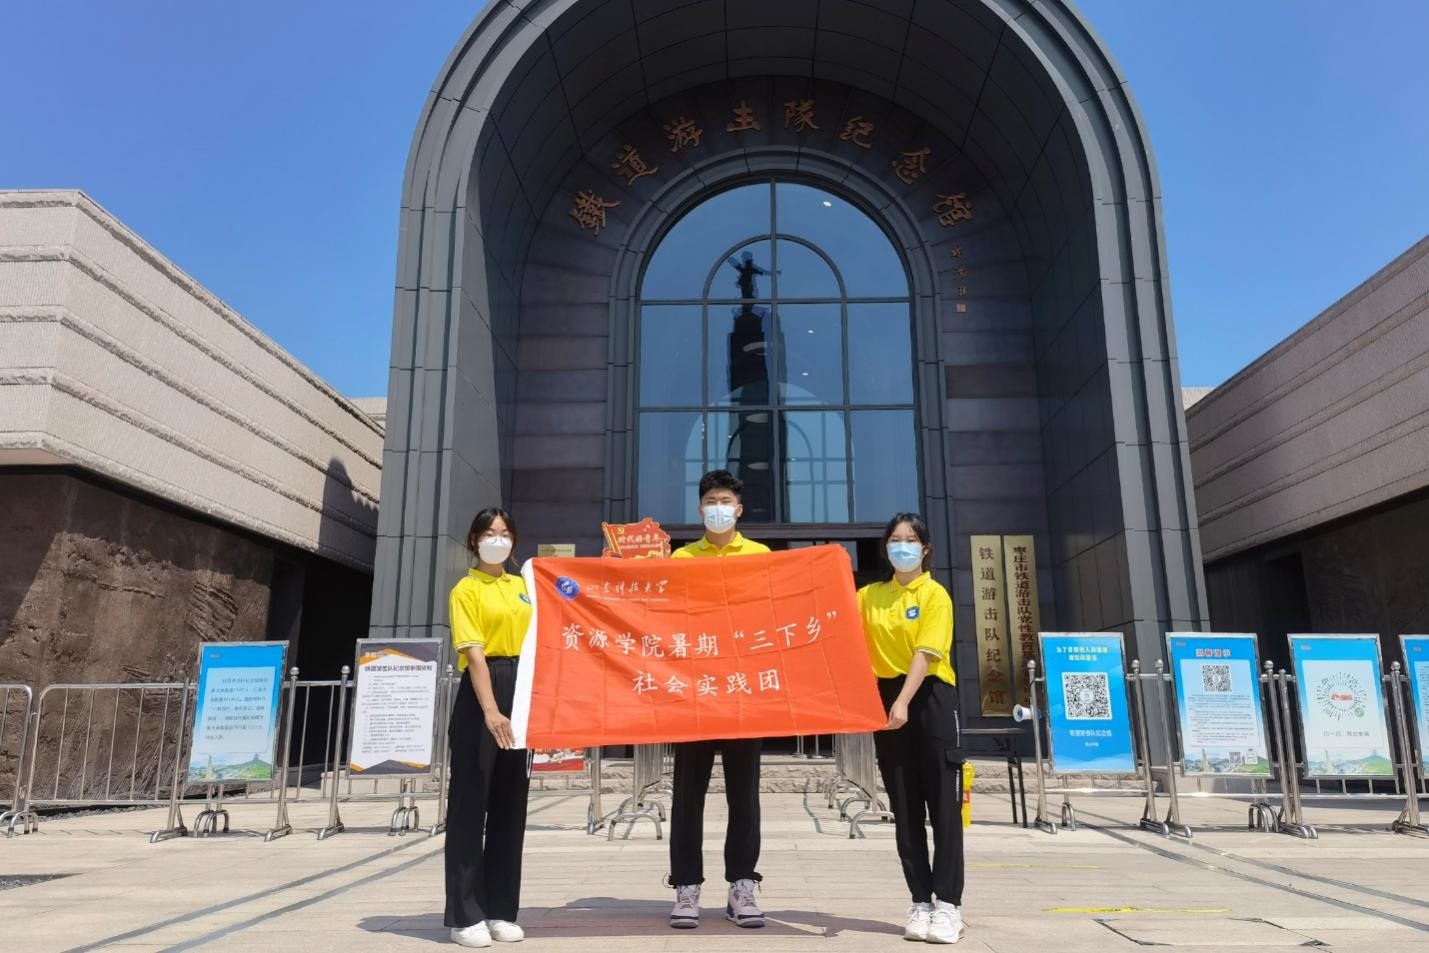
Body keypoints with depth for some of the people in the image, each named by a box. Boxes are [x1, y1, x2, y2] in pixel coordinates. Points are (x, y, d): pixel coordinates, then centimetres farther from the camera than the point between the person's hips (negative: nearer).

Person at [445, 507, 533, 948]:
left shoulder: (524, 586, 15)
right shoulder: (466, 589, -1)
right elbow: (473, 653, -12)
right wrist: (490, 710, -23)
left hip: (522, 692, 6)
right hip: (480, 694, -5)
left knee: (511, 803, 9)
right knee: (471, 801, -1)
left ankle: (501, 911, 17)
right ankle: (466, 915, 7)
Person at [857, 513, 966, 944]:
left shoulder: (935, 595, -4)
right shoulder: (869, 595, 10)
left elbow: (925, 653, -16)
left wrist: (904, 701, -27)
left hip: (929, 699, -4)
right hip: (886, 699, 4)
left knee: (943, 804, -2)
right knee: (905, 809, 7)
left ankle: (948, 904, 6)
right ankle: (921, 902, 15)